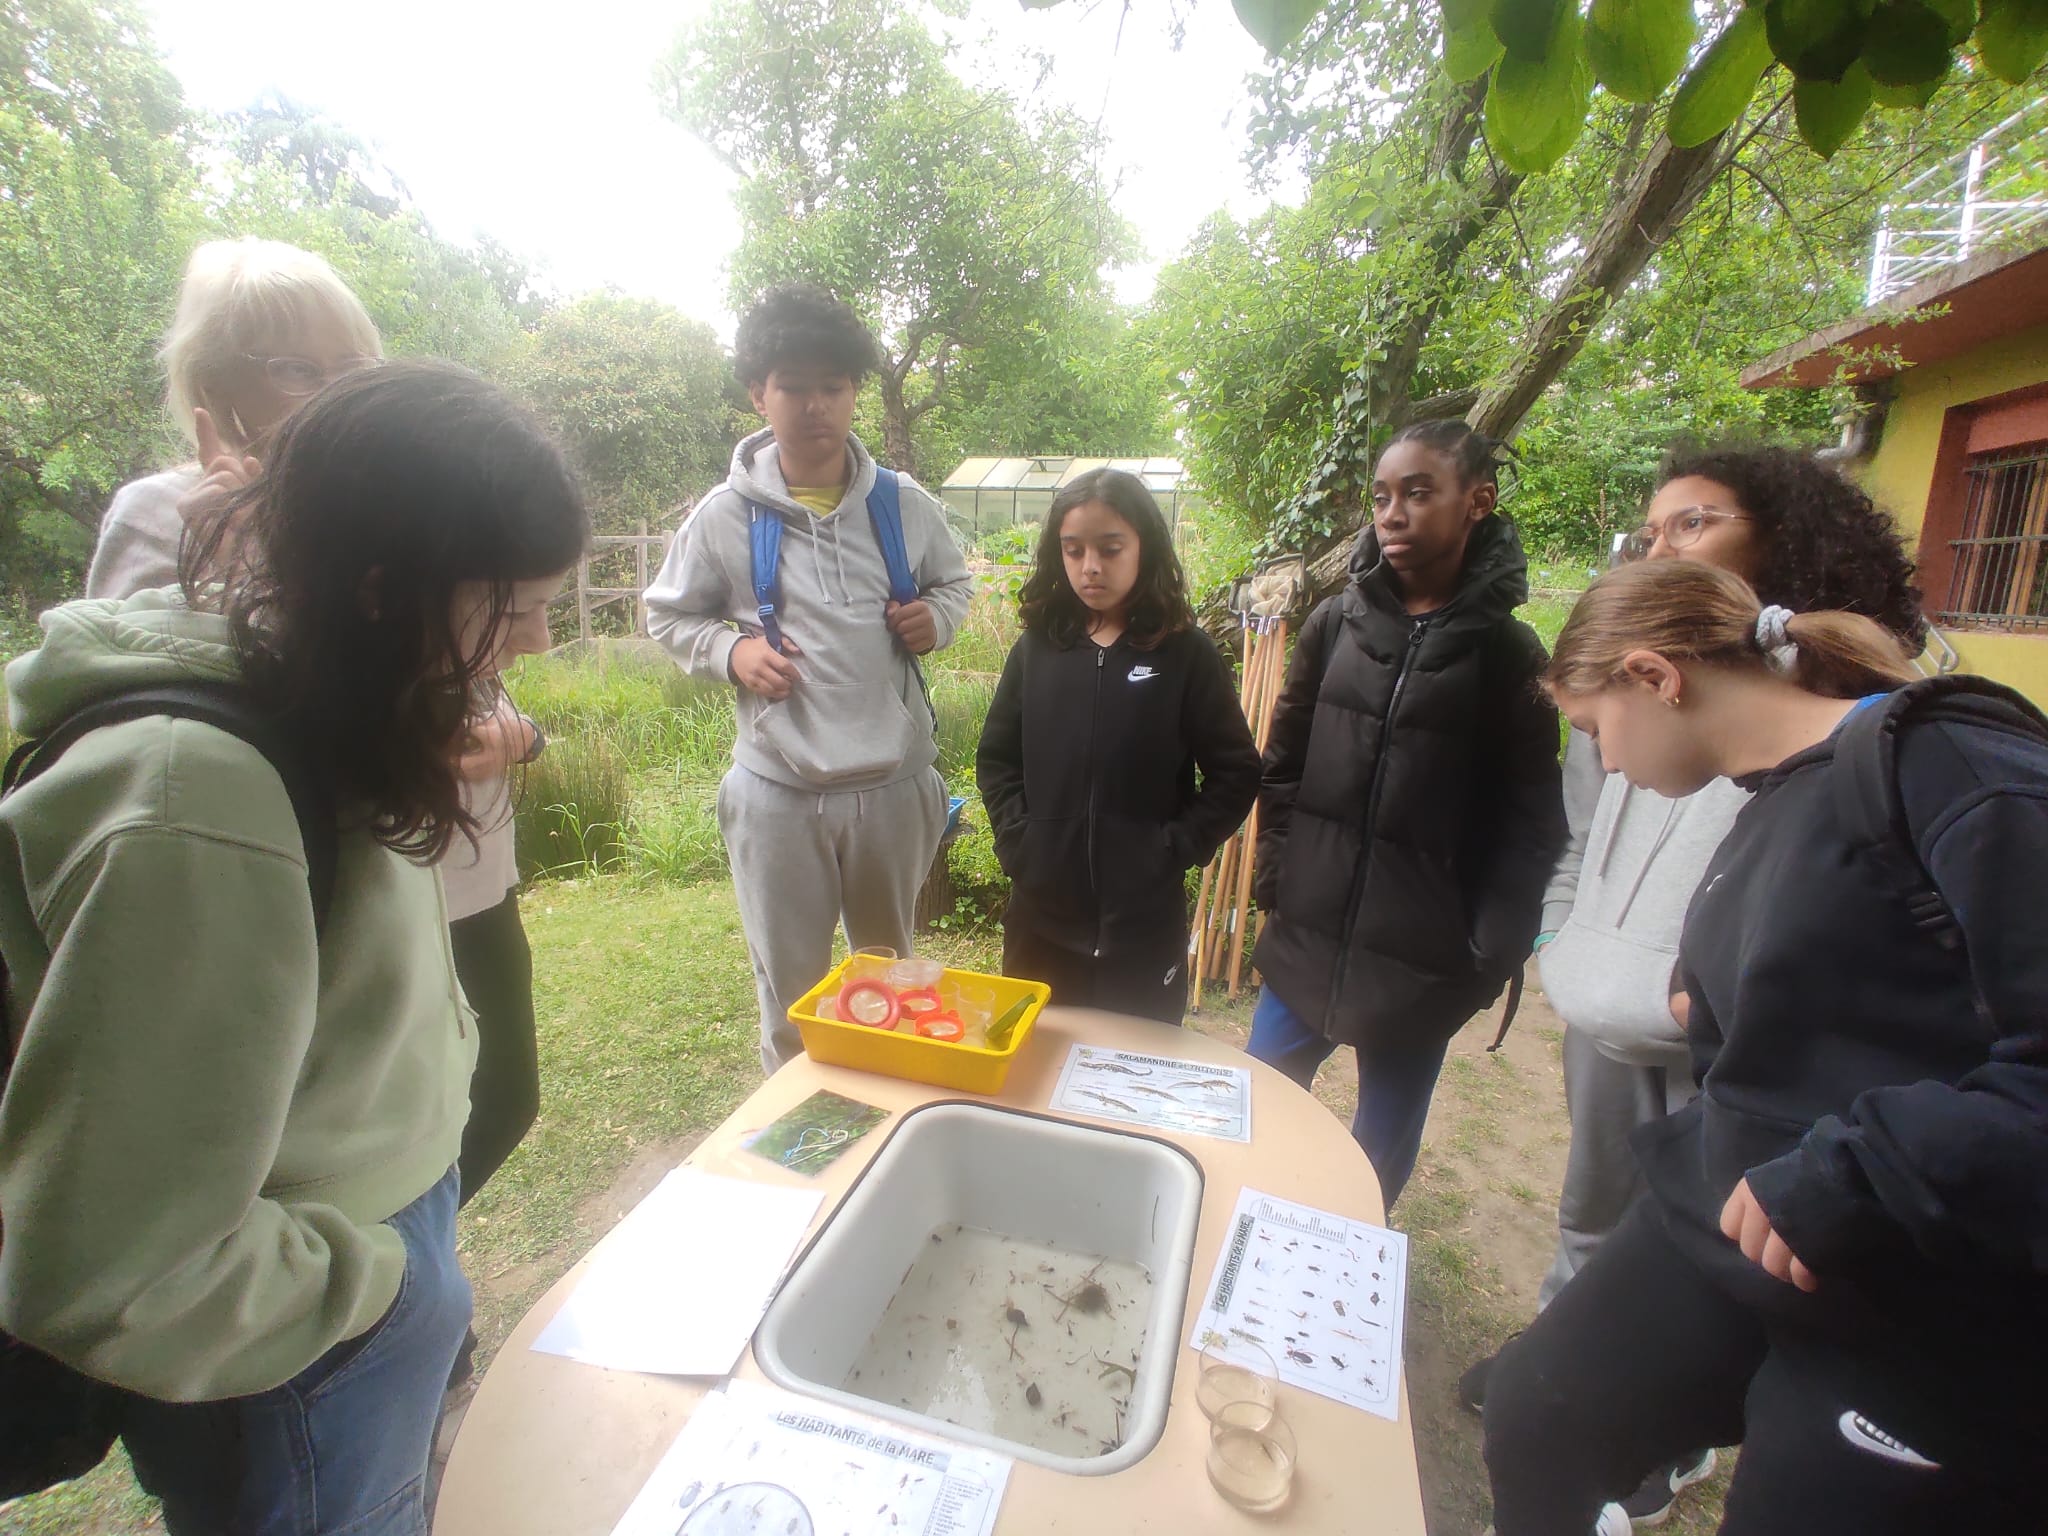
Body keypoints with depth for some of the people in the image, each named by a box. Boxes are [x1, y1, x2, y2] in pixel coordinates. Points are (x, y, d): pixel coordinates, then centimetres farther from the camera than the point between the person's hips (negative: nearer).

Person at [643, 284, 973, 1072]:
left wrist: (936, 616, -7)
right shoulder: (724, 515, -3)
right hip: (778, 790, -1)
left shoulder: (905, 504, 0)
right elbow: (667, 615, 8)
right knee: (790, 987, 14)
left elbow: (955, 582, 16)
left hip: (894, 779, 2)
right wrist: (730, 652, -12)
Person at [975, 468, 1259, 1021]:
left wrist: (1175, 850, -10)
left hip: (1144, 919, -2)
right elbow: (996, 758, 8)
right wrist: (1017, 839, -4)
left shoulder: (1187, 654, -5)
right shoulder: (1036, 647, 3)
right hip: (1041, 913, 3)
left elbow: (1236, 773, -2)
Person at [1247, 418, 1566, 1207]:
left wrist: (1490, 951, -9)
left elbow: (1530, 823, -4)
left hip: (1422, 962, -2)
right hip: (1305, 940, 3)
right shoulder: (1336, 622, 1)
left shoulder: (1506, 652, -5)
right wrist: (1276, 880, 0)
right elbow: (1283, 766, 6)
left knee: (1384, 1143, 16)